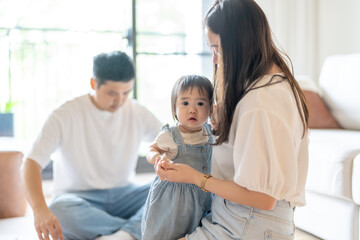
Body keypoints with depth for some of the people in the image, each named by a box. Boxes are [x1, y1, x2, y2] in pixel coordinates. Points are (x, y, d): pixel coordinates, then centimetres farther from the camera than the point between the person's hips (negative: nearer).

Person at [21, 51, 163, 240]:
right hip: (79, 199, -2)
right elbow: (32, 163, -17)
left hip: (124, 195, 3)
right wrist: (40, 209, -35)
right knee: (59, 210, -38)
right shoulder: (66, 116, -9)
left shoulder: (137, 113, 2)